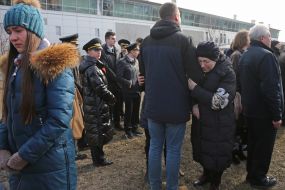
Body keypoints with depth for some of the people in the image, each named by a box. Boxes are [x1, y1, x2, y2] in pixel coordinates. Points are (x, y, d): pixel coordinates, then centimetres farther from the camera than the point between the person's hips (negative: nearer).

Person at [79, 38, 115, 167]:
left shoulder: (87, 65, 14)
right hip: (96, 106, -10)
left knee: (93, 132, 15)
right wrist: (112, 98, -8)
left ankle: (97, 158, 27)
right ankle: (99, 159, 11)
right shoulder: (92, 68, -18)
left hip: (90, 104, 10)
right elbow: (100, 88, -22)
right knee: (98, 132, 0)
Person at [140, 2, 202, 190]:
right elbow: (195, 74, -10)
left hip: (153, 105, 5)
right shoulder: (183, 40, -11)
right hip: (176, 106, -4)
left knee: (155, 147, 15)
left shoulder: (146, 41, 6)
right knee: (173, 150, 8)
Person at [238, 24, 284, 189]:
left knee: (253, 142, 20)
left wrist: (246, 103, 19)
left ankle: (251, 173, 33)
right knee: (264, 145, 7)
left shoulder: (245, 56, 10)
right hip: (264, 111, -9)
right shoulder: (266, 55, -21)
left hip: (250, 108, 9)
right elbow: (271, 89, -26)